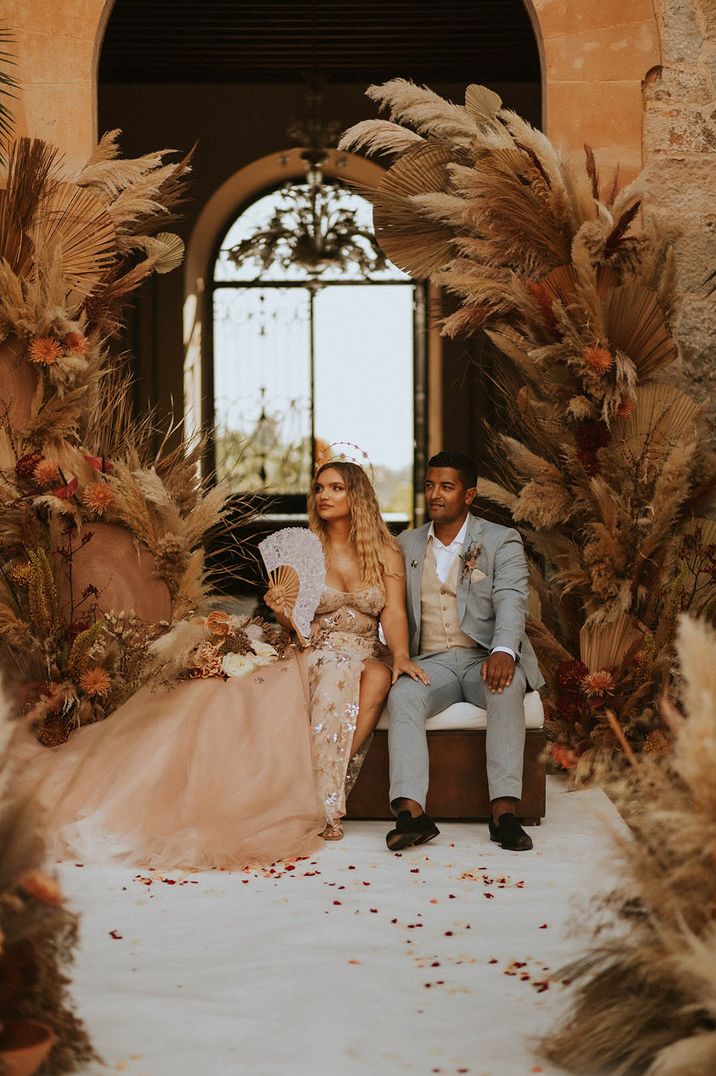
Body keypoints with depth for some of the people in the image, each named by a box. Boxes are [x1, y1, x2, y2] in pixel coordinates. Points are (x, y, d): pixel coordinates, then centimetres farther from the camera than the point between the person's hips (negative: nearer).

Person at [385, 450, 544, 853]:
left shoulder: (501, 540, 5)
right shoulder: (408, 545, 18)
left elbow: (511, 601, -10)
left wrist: (504, 651, -30)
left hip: (484, 658, -2)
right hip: (431, 662, 2)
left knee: (508, 687, -36)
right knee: (402, 696, -30)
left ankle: (505, 810, -39)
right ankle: (411, 812, -44)